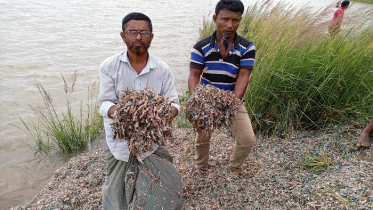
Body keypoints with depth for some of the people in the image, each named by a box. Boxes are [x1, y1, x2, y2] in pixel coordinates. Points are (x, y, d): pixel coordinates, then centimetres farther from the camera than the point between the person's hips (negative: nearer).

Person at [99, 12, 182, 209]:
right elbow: (105, 104, -10)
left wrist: (168, 114, -28)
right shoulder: (108, 67, -7)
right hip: (119, 140, 0)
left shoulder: (163, 69, -5)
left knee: (169, 186, 7)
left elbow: (173, 103, -4)